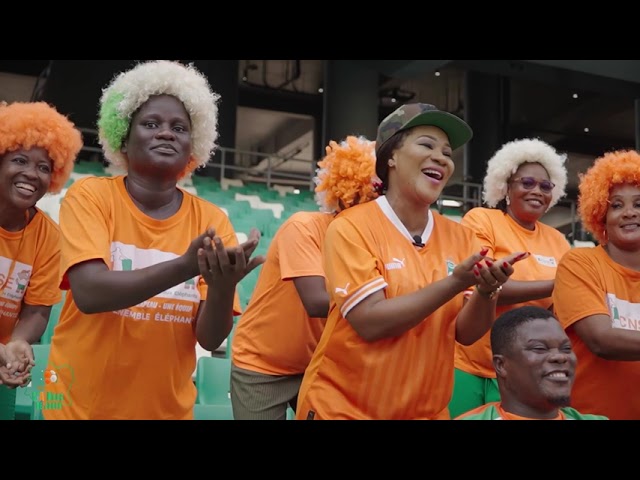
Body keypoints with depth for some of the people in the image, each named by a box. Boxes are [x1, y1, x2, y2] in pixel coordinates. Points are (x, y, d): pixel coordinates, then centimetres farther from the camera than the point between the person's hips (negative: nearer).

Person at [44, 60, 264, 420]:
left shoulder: (212, 221, -6)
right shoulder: (90, 196, -10)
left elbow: (211, 338, -10)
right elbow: (89, 292, -25)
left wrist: (223, 285, -30)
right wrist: (186, 266, -37)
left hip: (167, 408, 2)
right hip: (80, 404, -2)